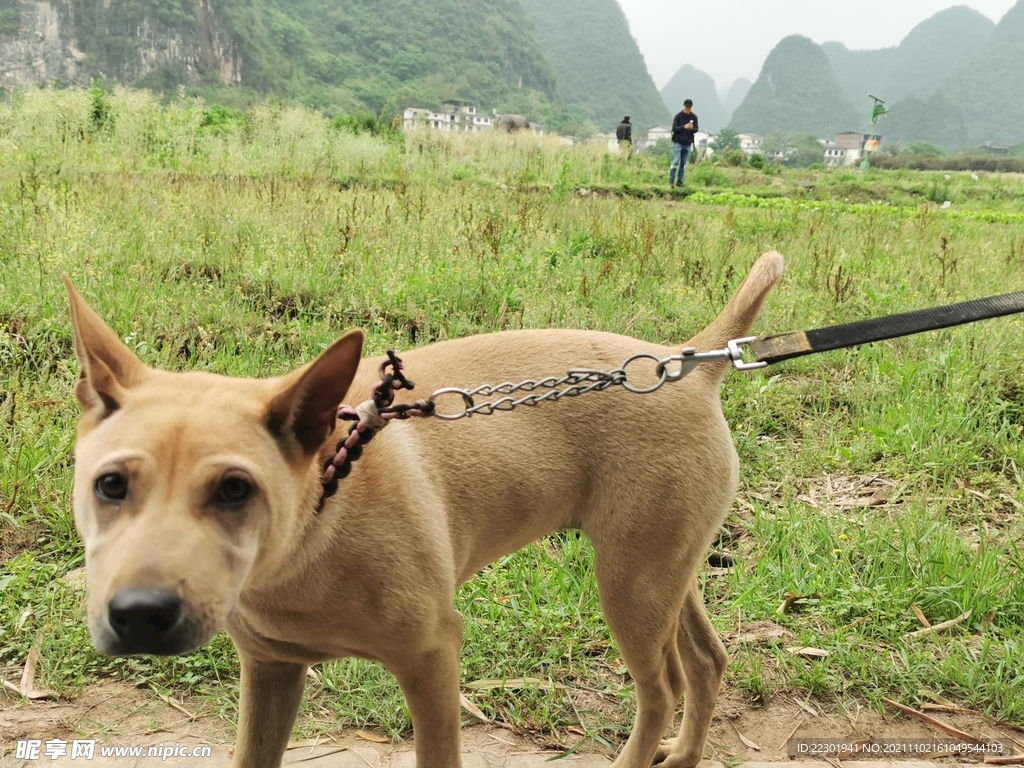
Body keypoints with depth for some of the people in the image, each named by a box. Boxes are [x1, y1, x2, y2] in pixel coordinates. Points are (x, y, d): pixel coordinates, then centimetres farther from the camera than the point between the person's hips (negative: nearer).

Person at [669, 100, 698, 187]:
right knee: (675, 162, -9)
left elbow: (697, 129, 6)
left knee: (683, 163, 5)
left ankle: (679, 181, 9)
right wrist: (684, 127, -24)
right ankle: (671, 181, -5)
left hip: (688, 144, 4)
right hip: (678, 142, -3)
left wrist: (692, 128, -18)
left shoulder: (694, 117, 6)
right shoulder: (678, 116, -3)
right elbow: (674, 128, -8)